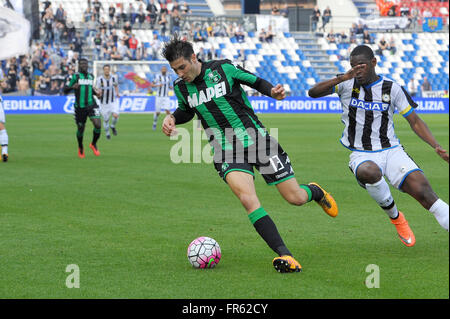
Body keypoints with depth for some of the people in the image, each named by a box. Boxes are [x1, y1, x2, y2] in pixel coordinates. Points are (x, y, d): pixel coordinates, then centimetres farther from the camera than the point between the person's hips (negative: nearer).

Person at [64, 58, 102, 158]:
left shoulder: (91, 76, 11)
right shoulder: (75, 76, -4)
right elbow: (65, 90, -6)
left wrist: (96, 93, 8)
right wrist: (72, 87, -26)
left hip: (91, 105, 3)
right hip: (80, 107, -3)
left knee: (98, 125, -17)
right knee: (80, 129, 7)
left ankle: (94, 144, 8)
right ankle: (81, 148, 35)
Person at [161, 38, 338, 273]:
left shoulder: (223, 68, -8)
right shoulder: (181, 87, 2)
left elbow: (255, 81, 4)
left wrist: (272, 92, -15)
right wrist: (172, 118, 2)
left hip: (256, 140, -1)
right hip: (226, 153, 2)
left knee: (295, 198, 2)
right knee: (247, 198, -27)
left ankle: (315, 192, 42)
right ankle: (285, 256, -29)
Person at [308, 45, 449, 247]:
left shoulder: (391, 88, 4)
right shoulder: (347, 84, 3)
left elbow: (415, 121, 8)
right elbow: (313, 92, -11)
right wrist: (343, 78, -25)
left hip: (392, 150, 1)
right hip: (362, 156, -1)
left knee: (424, 192, -20)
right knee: (368, 172, -37)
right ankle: (394, 216, -10)